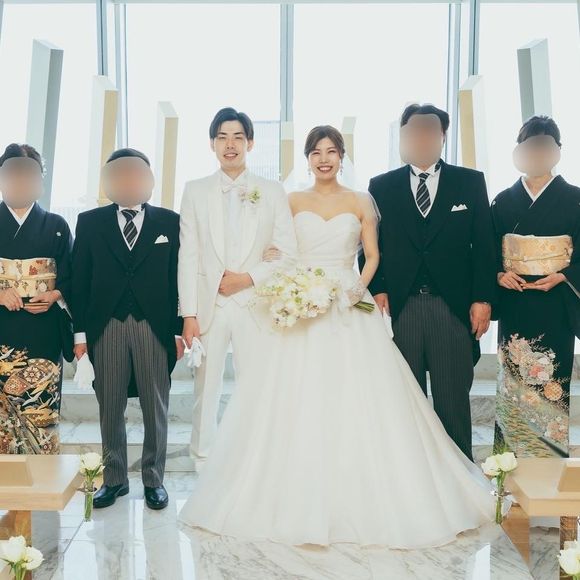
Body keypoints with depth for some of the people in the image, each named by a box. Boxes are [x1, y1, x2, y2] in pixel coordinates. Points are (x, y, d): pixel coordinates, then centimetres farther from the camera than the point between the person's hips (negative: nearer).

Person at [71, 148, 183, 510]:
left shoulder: (170, 221, 5)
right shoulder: (90, 222, 7)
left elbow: (178, 278, 3)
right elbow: (80, 280, 5)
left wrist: (179, 330, -1)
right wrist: (80, 332, 1)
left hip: (155, 327, -1)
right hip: (106, 327, 1)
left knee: (156, 409, 7)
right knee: (110, 409, 10)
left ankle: (154, 480, 21)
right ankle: (115, 479, 25)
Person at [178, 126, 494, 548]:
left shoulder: (361, 202, 7)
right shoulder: (293, 202, 9)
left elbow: (373, 255, 7)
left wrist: (360, 287, -10)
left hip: (349, 309, 0)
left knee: (358, 403, -3)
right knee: (296, 404, -1)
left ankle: (362, 500, 12)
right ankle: (299, 501, 13)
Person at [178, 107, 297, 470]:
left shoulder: (273, 192, 6)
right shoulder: (196, 191, 7)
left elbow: (288, 254, 3)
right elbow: (188, 257, 2)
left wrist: (249, 277, -10)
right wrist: (188, 314, -3)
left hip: (254, 305, -1)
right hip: (209, 306, 1)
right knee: (206, 392, 8)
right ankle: (205, 473, 23)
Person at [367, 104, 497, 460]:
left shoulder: (470, 182, 9)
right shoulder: (382, 186, 10)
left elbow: (484, 245, 5)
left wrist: (483, 298, -2)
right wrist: (376, 290, -4)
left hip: (454, 307, 0)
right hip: (399, 308, 1)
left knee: (454, 400, 5)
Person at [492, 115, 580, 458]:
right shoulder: (504, 201, 9)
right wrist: (499, 274, -9)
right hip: (514, 305, 2)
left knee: (551, 382, -1)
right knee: (513, 382, 5)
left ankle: (552, 455, 13)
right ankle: (514, 457, 16)